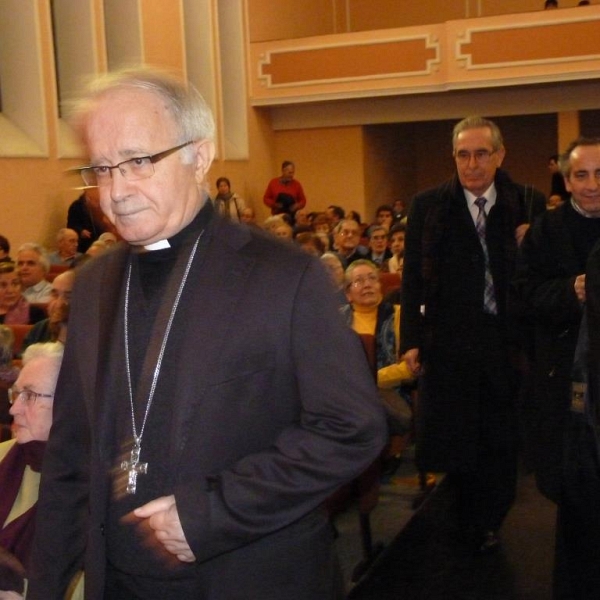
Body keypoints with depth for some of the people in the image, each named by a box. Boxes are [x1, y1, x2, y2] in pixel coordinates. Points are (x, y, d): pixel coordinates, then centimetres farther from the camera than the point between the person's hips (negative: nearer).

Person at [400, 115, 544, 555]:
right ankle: (470, 525, 34)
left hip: (506, 342, 1)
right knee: (454, 440, 10)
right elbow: (412, 278, -1)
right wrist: (412, 340, -3)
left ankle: (488, 523, 35)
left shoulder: (525, 205, -2)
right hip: (449, 343, 0)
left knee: (500, 440, 12)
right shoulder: (428, 206, -3)